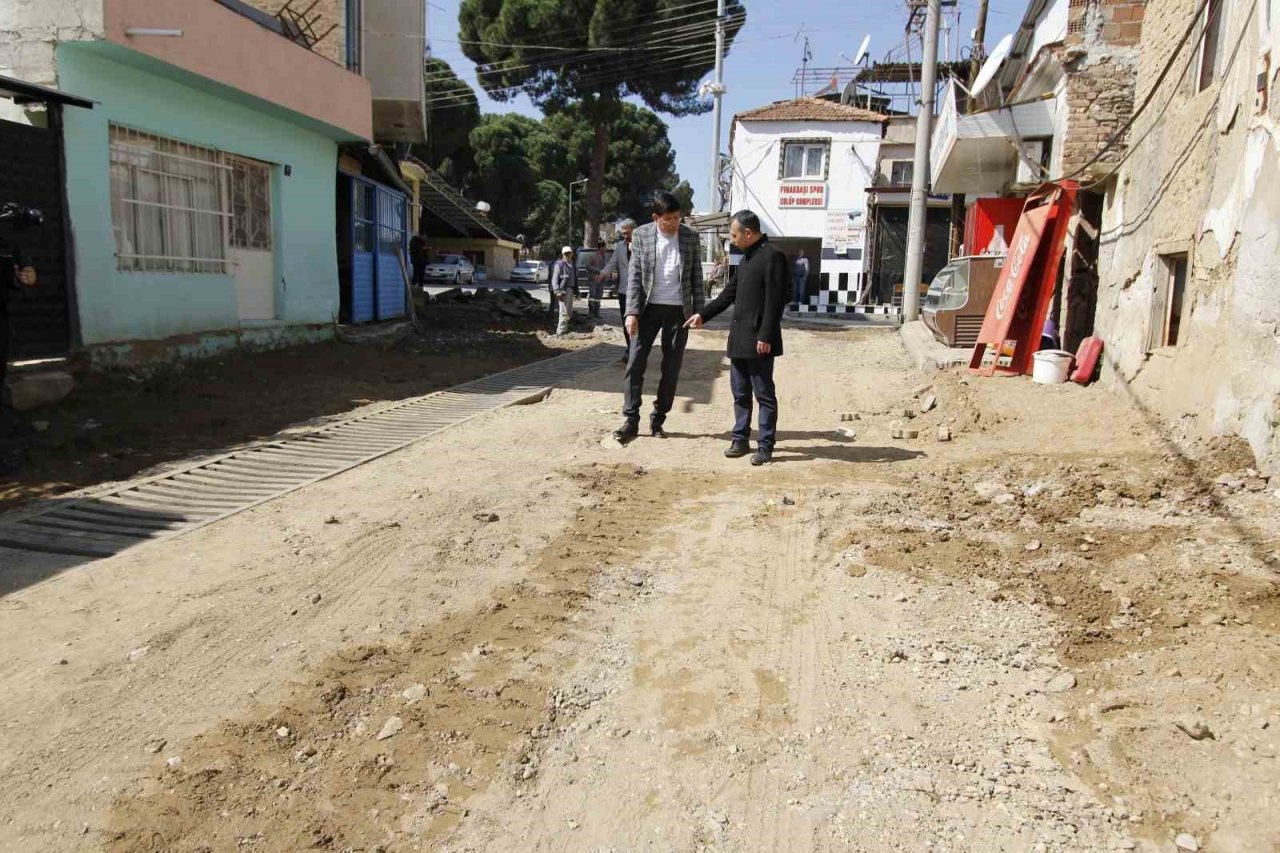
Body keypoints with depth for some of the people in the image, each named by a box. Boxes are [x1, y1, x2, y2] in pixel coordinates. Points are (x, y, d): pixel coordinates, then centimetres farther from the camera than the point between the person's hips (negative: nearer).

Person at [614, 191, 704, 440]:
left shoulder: (691, 237, 1)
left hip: (678, 309, 1)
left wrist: (699, 310, 1)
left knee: (672, 367, 4)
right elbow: (634, 275, -3)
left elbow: (696, 276, 6)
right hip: (649, 307, -1)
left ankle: (658, 420, 14)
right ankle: (631, 420, 0)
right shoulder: (641, 235, -2)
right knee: (635, 363, -6)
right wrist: (632, 311, -12)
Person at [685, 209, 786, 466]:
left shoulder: (772, 256, -12)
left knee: (764, 394, 0)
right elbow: (730, 292, 24)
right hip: (739, 339, 9)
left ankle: (766, 446, 6)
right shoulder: (746, 258, 17)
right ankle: (741, 439, 23)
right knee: (740, 393, 14)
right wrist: (703, 315, 22)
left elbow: (775, 300, -17)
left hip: (759, 341, -9)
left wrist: (765, 336, -20)